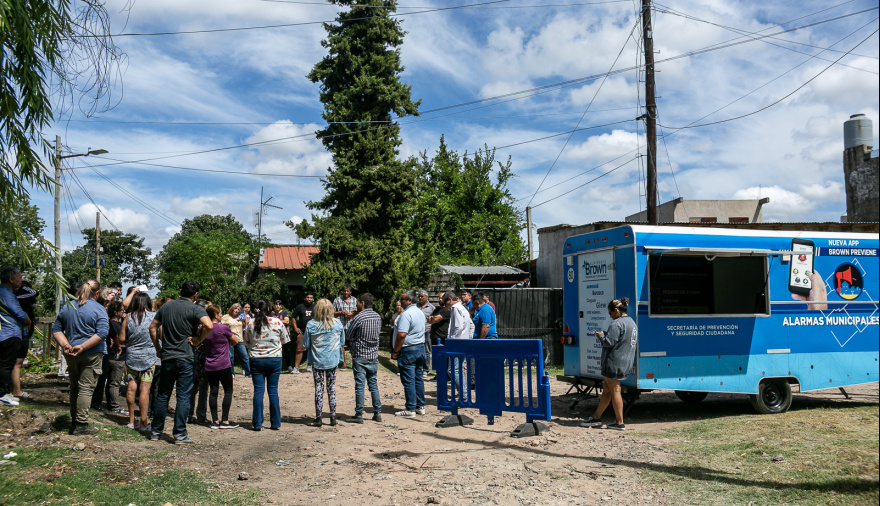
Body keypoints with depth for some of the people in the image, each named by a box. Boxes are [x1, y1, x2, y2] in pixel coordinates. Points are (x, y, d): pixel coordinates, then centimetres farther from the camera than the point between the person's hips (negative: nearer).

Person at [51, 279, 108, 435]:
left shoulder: (67, 307, 9)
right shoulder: (98, 309, -8)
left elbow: (56, 329, 10)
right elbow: (102, 333, -19)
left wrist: (65, 345, -2)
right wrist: (82, 347, -17)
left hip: (72, 355, 6)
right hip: (92, 354, -5)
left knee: (74, 388, 16)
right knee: (86, 388, -3)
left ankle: (74, 422, 24)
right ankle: (81, 425, -3)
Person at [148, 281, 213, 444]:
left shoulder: (166, 306, 9)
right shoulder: (195, 309, -8)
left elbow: (153, 327, 13)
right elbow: (209, 325, -25)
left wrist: (158, 347, 17)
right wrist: (198, 339, -10)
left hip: (167, 357, 5)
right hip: (185, 358, -5)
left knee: (162, 395, 14)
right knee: (183, 397, -1)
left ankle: (156, 431, 20)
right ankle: (179, 434, -1)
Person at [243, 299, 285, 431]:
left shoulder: (250, 323, -4)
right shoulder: (277, 322, -6)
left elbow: (246, 341, 7)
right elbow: (284, 338, 7)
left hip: (256, 359, 0)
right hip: (274, 359, 0)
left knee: (258, 390, 4)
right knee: (273, 390, 6)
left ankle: (257, 423, 3)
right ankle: (276, 423, 10)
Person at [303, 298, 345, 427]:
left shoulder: (311, 325, -12)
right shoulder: (338, 324, -7)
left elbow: (306, 344, -4)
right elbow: (342, 342, 5)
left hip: (317, 361, -1)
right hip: (332, 360, 1)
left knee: (319, 388, 5)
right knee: (331, 387, 10)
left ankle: (318, 418, 8)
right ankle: (333, 417, 13)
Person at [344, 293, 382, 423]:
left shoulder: (358, 317, -14)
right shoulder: (378, 317, 5)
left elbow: (348, 336, -6)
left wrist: (353, 345, 13)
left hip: (360, 356, -6)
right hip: (374, 356, 6)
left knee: (359, 386, -1)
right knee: (373, 385, 13)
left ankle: (359, 415, 3)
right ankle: (377, 413, 14)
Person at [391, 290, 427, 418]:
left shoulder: (406, 314, -18)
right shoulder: (420, 313, 12)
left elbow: (401, 335, -24)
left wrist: (395, 351, -15)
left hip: (408, 350, -9)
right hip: (421, 347, 9)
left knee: (408, 380, -4)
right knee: (418, 378, 14)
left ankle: (410, 410, -2)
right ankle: (420, 406, 19)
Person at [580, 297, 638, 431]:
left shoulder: (617, 324, -17)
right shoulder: (632, 323, 15)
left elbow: (609, 343, -22)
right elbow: (635, 343, 24)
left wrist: (601, 336, 0)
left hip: (614, 363, -10)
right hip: (625, 363, 10)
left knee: (615, 391, -3)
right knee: (606, 390, 15)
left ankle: (620, 423, 0)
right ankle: (596, 418, 23)